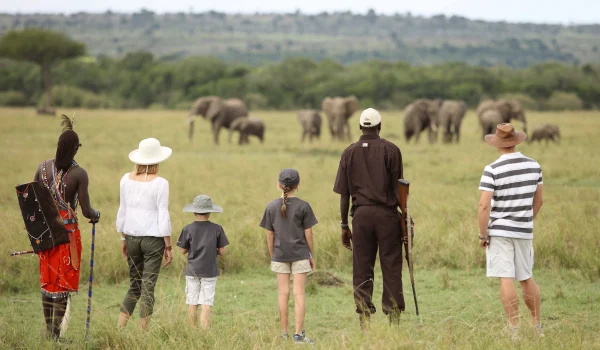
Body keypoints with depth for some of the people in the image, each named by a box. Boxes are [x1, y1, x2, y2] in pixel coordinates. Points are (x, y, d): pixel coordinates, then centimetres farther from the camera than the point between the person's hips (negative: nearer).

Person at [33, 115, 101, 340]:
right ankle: (57, 332, 1)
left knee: (47, 280, 14)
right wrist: (95, 215, 9)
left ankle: (49, 330, 18)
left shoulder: (43, 167, -1)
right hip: (68, 231, -4)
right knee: (64, 281, 3)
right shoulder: (79, 174, -13)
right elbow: (86, 211, -13)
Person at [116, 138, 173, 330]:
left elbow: (122, 211, 9)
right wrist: (168, 246, -4)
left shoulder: (126, 179, 3)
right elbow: (163, 216, -10)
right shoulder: (160, 184, -11)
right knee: (148, 287, 2)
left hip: (132, 237, 5)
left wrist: (123, 239, 19)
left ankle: (119, 329, 7)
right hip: (153, 238, -5)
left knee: (134, 286, 15)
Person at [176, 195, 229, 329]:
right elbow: (222, 252, -3)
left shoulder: (188, 229, -5)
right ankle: (205, 330, -10)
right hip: (210, 272, -1)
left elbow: (183, 251, 1)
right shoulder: (217, 229, -5)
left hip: (192, 271, 1)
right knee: (206, 304, -2)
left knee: (192, 303, 8)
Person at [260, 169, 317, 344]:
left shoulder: (272, 207, 0)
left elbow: (270, 236, 3)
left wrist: (272, 256, 13)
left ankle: (284, 334, 10)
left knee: (283, 293, 6)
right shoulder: (303, 206, -7)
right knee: (299, 293, -1)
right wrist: (311, 255, 6)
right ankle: (299, 334, -3)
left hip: (280, 255, 2)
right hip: (300, 254, -2)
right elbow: (308, 234, -5)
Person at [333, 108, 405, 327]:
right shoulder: (391, 151, -1)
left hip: (361, 215, 2)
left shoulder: (349, 153, 7)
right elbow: (397, 188, -3)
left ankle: (364, 322, 3)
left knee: (362, 271, 5)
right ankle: (394, 317, -1)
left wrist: (344, 225, 12)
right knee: (391, 269, 1)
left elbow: (344, 193, 6)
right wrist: (405, 219, 4)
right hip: (387, 213, -2)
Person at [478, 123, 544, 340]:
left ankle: (514, 329, -4)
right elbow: (539, 200, 12)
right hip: (524, 232, 5)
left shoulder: (492, 170, -14)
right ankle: (538, 326, 23)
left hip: (499, 231, -5)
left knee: (506, 279, -3)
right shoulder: (534, 166, 1)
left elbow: (484, 205, -17)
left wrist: (482, 235, -8)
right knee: (526, 277, 16)